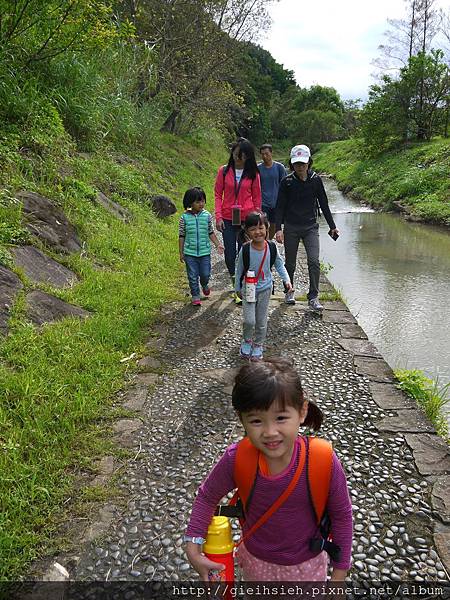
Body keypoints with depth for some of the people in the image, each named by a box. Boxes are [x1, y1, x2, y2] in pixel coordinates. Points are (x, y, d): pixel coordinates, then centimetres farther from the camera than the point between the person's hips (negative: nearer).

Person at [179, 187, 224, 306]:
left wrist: (218, 244, 0)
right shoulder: (184, 218, -6)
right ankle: (195, 296, 21)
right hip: (190, 252, -1)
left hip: (205, 251, 1)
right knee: (193, 276, 5)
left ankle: (205, 285, 41)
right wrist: (181, 253, 1)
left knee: (205, 274, 8)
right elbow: (181, 236, 0)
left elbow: (211, 233, 8)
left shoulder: (207, 216, -2)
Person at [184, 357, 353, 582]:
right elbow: (207, 496, -9)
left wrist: (339, 573, -7)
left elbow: (341, 514, -14)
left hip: (307, 565, -1)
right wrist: (193, 546, -16)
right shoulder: (236, 460, -28)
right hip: (256, 560, 2)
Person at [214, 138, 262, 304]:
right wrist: (218, 216, -6)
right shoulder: (224, 171, 2)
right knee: (230, 255, 5)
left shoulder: (253, 173, 1)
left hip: (246, 219, -1)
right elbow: (218, 194, 4)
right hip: (228, 219, 1)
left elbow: (257, 197, 6)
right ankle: (236, 286, 23)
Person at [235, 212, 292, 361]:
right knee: (249, 321, -12)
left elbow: (279, 265, 5)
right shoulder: (245, 250, -16)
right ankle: (247, 341, 17)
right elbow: (239, 270, -2)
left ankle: (258, 346, 30)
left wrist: (286, 279, -7)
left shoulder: (272, 247, -10)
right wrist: (238, 288, 6)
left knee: (261, 322, 11)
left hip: (265, 289, 2)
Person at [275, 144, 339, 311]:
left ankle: (313, 297, -2)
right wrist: (278, 228, -17)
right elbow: (280, 206, -5)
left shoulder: (316, 180, 0)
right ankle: (289, 291, 31)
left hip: (311, 227, 1)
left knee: (314, 261, -11)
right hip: (291, 228, 0)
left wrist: (332, 226, 9)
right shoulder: (287, 182, -5)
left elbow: (324, 204, 8)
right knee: (290, 263, 10)